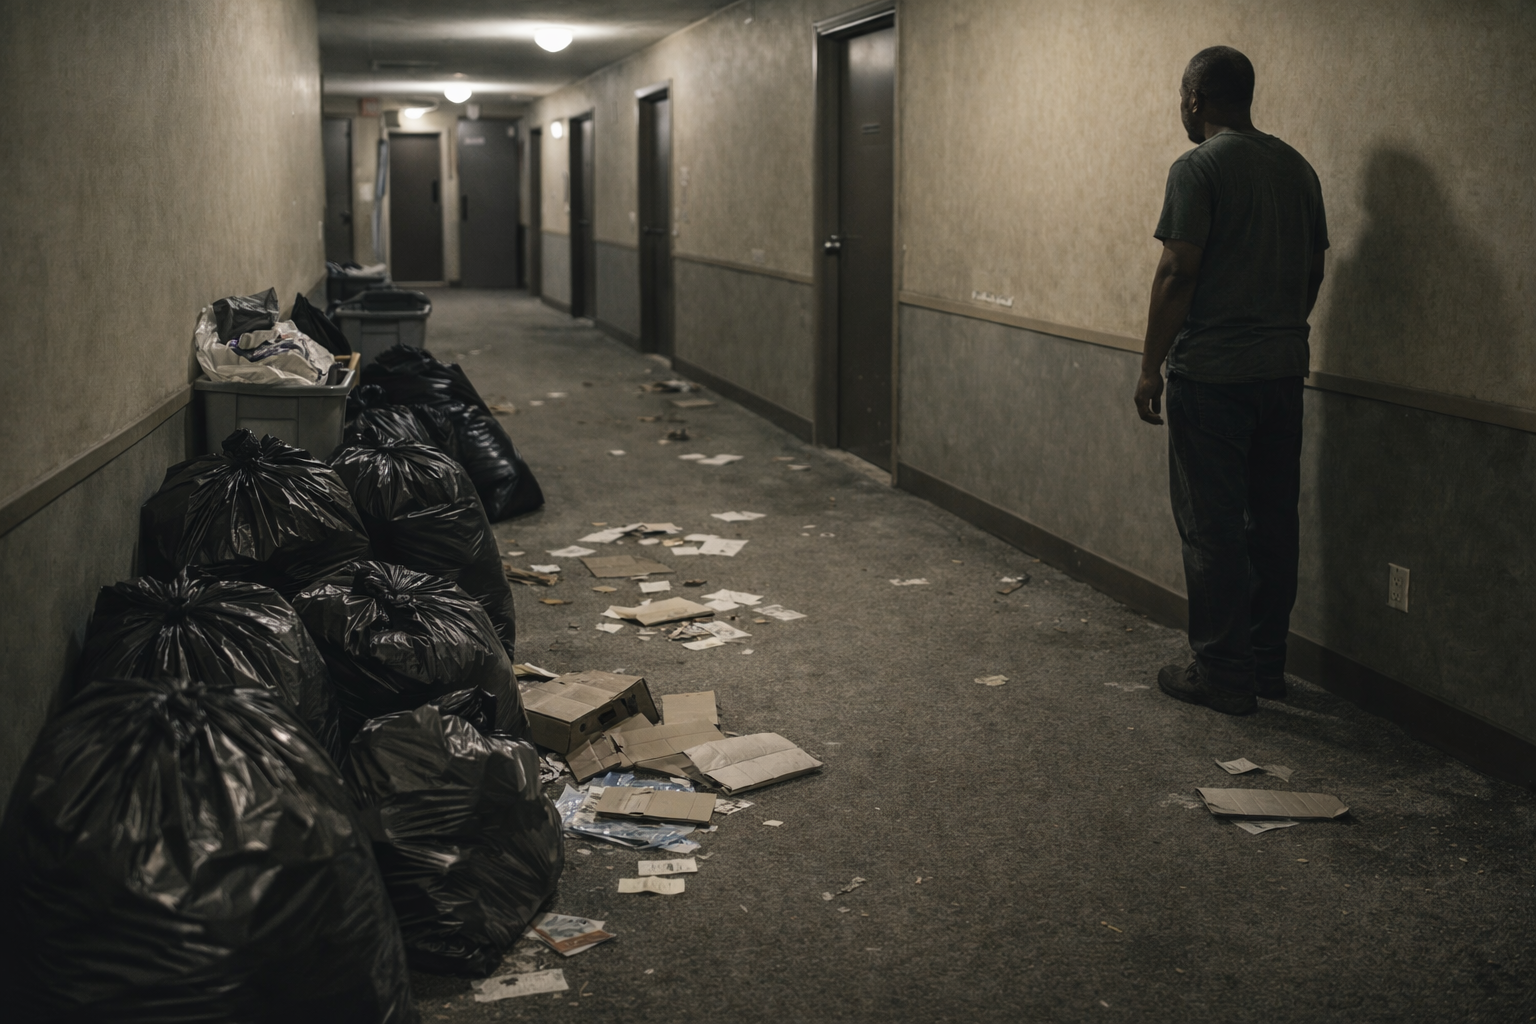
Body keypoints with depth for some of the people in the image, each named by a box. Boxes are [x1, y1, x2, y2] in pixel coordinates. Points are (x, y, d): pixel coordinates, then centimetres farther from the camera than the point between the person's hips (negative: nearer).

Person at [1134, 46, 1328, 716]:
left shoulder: (1198, 169, -11)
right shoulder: (1297, 168, 11)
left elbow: (1177, 275, -15)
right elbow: (1313, 270, 16)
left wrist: (1151, 367, -9)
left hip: (1211, 376, -7)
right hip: (1284, 371, 8)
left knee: (1213, 528, -1)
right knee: (1273, 520, 13)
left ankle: (1223, 674, 4)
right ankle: (1268, 665, 21)